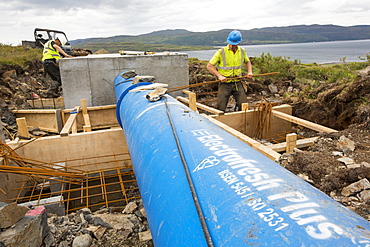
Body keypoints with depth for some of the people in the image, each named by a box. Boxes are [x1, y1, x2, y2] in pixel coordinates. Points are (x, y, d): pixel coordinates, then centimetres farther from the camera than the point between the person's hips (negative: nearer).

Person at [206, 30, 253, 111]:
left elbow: (247, 62, 25)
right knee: (220, 109, -4)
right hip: (225, 84, -3)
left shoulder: (242, 51, 5)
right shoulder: (221, 52, -8)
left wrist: (249, 71, 6)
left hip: (237, 83, 3)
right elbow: (209, 66, -7)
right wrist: (219, 75, -18)